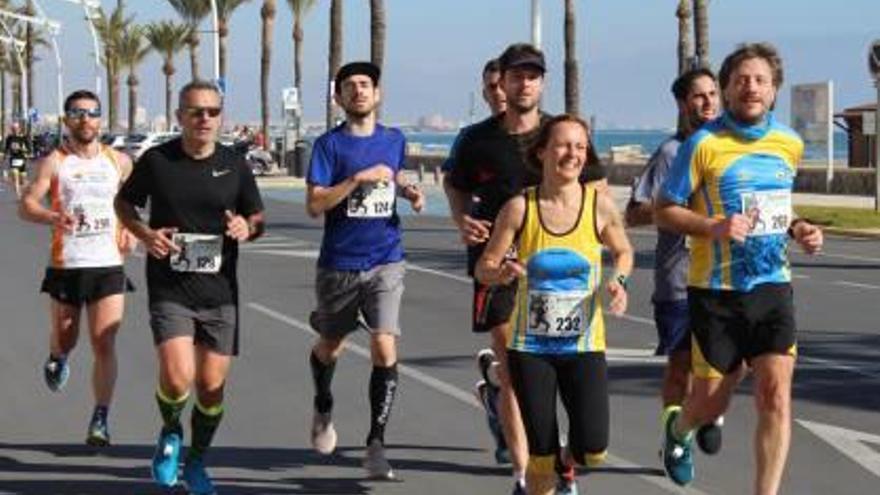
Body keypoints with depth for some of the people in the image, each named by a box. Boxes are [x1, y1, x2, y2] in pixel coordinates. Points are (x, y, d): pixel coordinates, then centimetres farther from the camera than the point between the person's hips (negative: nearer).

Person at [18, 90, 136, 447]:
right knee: (64, 338, 14)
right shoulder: (54, 162, -3)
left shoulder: (119, 162, 8)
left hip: (109, 266, 1)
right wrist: (52, 217, -32)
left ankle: (100, 419, -4)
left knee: (104, 344, -8)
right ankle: (58, 359, 51)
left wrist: (130, 230, 9)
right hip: (65, 265, -1)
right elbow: (26, 205, -12)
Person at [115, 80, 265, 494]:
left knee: (211, 386, 5)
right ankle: (170, 433, 15)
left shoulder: (234, 165, 2)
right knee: (177, 378, -18)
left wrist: (247, 228, -12)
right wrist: (145, 234, -8)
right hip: (169, 289, -2)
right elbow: (123, 203, 12)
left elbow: (257, 217, 13)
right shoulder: (157, 160, -2)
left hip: (220, 291, 2)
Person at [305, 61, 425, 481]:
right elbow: (314, 205, -13)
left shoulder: (394, 140, 7)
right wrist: (358, 178, -21)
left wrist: (408, 191, 6)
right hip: (339, 265, -1)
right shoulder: (330, 144, -6)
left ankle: (376, 445, -7)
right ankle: (323, 408, 47)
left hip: (385, 263, 1)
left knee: (384, 349, -13)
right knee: (330, 347, 16)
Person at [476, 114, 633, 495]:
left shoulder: (600, 204, -5)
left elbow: (623, 252, 13)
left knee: (592, 450, -11)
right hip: (530, 346, 0)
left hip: (584, 345, 0)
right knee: (541, 453, 1)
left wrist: (619, 281, -8)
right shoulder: (520, 207, -7)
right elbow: (484, 267, 0)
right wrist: (501, 272, -23)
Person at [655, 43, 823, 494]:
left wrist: (797, 229, 3)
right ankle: (679, 430, 44)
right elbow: (664, 211, -5)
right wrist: (714, 226, -21)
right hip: (716, 291, -3)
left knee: (775, 396, -10)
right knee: (711, 401, 8)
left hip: (773, 287, 3)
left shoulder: (790, 144, 7)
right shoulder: (704, 144, -8)